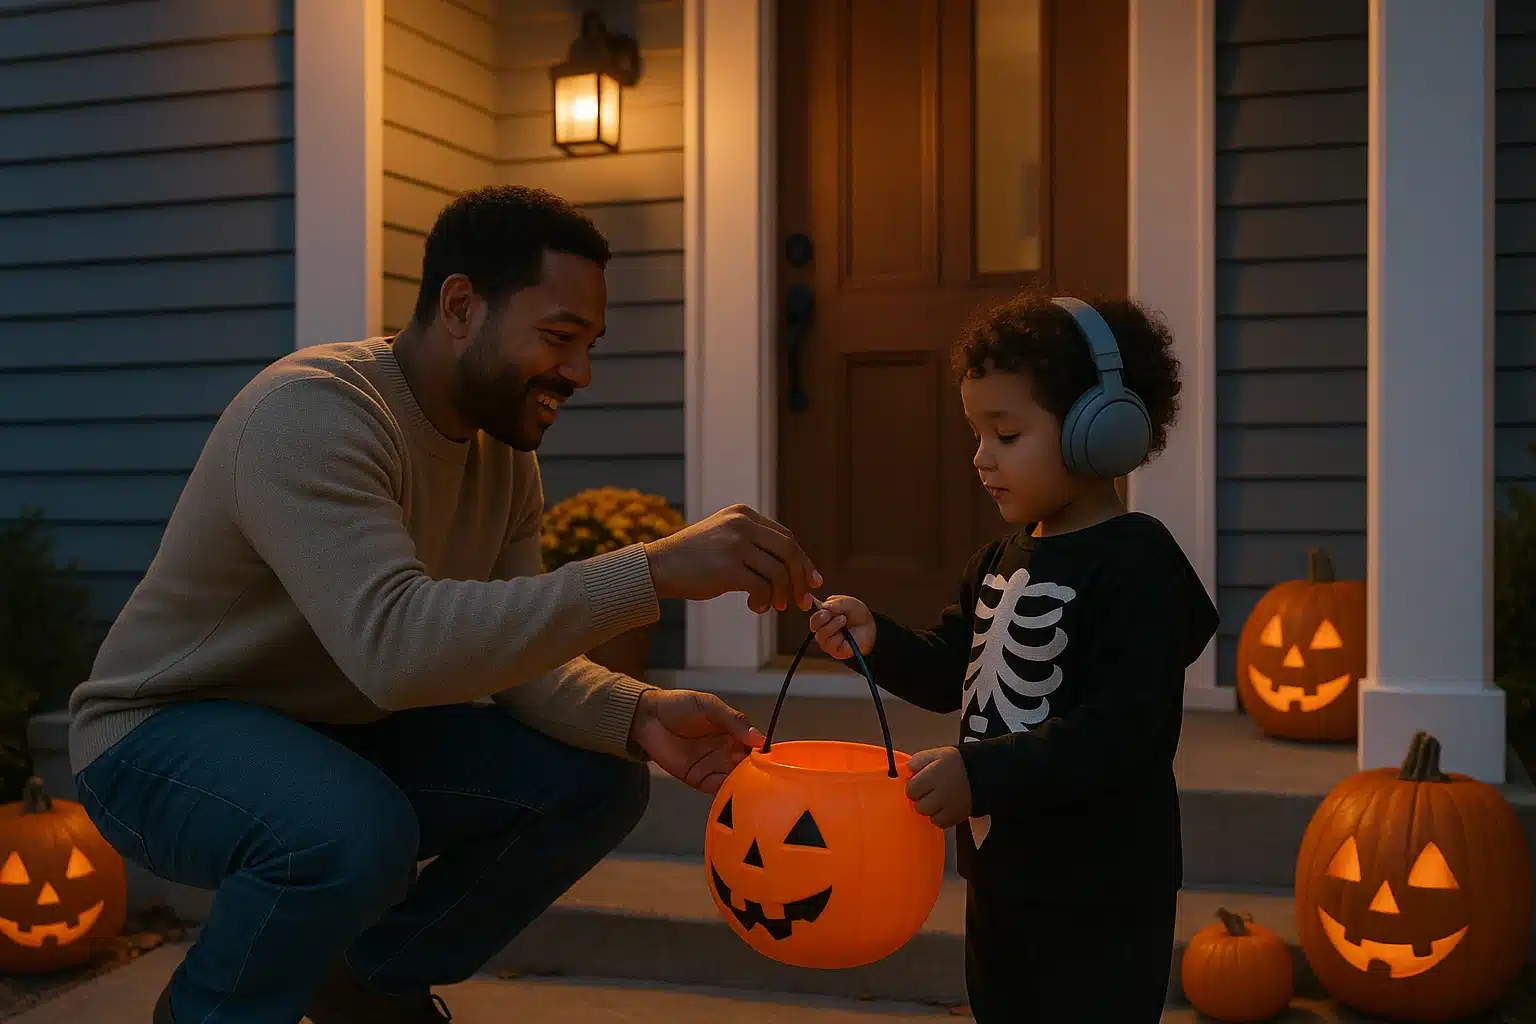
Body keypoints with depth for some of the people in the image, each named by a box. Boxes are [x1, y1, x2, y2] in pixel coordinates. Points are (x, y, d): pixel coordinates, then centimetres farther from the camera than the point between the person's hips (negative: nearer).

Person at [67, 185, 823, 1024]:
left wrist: (638, 716, -24)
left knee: (598, 782, -4)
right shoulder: (313, 413, -29)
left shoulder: (505, 454, -1)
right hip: (165, 735, -8)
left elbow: (512, 650, -3)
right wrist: (654, 571, -46)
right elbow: (395, 643, -43)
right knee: (357, 831, -38)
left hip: (339, 735, 8)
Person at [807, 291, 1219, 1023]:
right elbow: (948, 674, 13)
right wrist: (876, 641, -6)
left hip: (1100, 891, -9)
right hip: (999, 869, 9)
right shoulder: (1001, 561, 9)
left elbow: (1123, 728, -27)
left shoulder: (1137, 566, -19)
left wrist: (981, 774, -31)